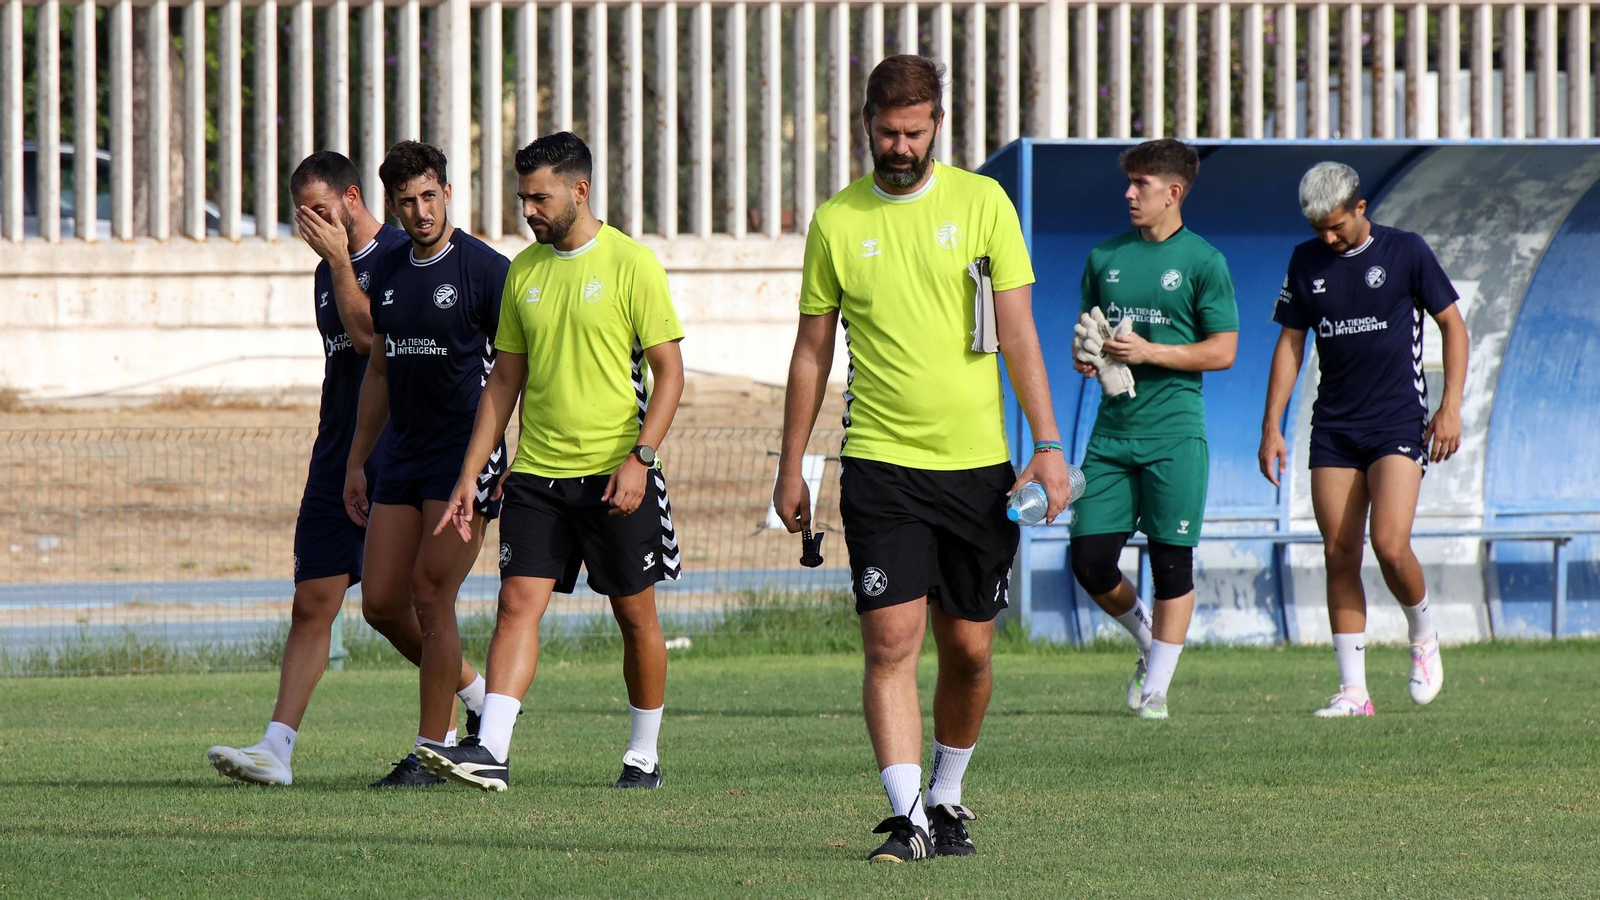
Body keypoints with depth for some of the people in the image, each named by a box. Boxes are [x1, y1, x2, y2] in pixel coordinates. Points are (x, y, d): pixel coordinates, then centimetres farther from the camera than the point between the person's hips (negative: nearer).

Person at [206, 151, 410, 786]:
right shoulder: (328, 272, 17)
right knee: (311, 603, 0)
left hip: (394, 459, -7)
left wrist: (339, 259, -16)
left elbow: (367, 334, -21)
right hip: (336, 459, 7)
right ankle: (276, 750, -5)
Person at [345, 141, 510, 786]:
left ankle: (431, 750, -1)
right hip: (405, 454, 7)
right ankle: (472, 691, 25)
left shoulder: (485, 269, -9)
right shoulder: (388, 275, 11)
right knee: (381, 603, 4)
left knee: (431, 598, -9)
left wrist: (521, 462, -14)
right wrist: (357, 461, 19)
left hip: (467, 458, -7)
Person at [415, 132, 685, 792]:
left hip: (615, 471, -4)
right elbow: (505, 380, 15)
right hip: (537, 470, 4)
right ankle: (491, 750, -17)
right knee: (518, 603, -9)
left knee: (635, 615, 6)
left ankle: (644, 756, 18)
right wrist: (470, 475, 10)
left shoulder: (631, 264, -6)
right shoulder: (523, 271, 10)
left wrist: (640, 457, -17)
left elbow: (669, 372, -6)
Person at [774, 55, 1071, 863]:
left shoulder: (981, 203, 1)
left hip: (978, 463, 1)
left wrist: (1048, 445, -7)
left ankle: (947, 798, 26)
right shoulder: (836, 223, 3)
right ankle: (907, 818, -14)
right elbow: (812, 351, 10)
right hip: (880, 464, -1)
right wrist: (791, 467, 9)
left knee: (968, 650, 7)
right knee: (891, 641, -12)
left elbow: (1017, 333, 0)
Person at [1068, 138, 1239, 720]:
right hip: (1112, 430, 5)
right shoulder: (1106, 257, 12)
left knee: (1171, 563, -2)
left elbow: (1222, 351, -6)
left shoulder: (1203, 262, -3)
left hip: (1174, 432, -5)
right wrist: (1084, 354, 0)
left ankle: (1157, 684, 7)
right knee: (1089, 560, -1)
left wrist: (1148, 352, -14)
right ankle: (1149, 643, 24)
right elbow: (1086, 328, 23)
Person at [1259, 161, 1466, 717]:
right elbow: (1290, 344, 12)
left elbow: (1452, 324, 2)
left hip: (1398, 422, -4)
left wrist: (1451, 406, -5)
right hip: (1334, 430, 4)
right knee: (1339, 556, -1)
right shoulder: (1306, 262, 7)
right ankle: (1353, 690, 3)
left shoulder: (1405, 252, -3)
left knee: (1390, 546, -17)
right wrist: (1272, 427, 6)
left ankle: (1423, 635, 12)